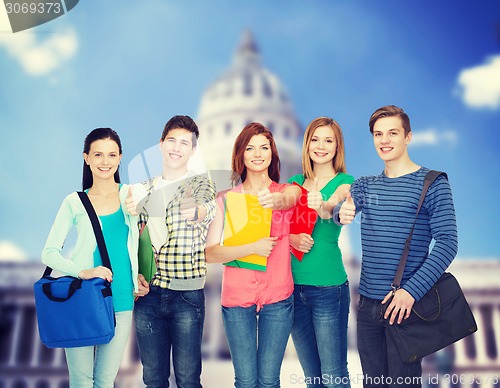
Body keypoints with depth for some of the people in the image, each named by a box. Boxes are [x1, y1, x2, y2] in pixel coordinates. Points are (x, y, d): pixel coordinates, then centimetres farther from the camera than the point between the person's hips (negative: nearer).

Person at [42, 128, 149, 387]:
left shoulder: (131, 194, 3)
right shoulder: (74, 202, -1)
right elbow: (49, 253, -1)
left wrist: (138, 274, 3)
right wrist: (82, 272, -17)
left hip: (121, 301, 1)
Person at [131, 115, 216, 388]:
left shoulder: (202, 185, 1)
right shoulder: (145, 189, 10)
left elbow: (206, 209, -21)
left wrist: (195, 211, -40)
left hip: (187, 293, -3)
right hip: (148, 293, 3)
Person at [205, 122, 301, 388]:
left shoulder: (288, 190, 1)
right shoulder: (226, 199, 0)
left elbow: (289, 199, -25)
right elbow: (210, 253, -8)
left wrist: (276, 200, -47)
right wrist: (253, 248, -20)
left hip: (278, 298, 0)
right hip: (237, 298, 0)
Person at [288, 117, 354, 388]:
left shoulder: (344, 181, -1)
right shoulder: (295, 182, 10)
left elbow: (332, 206, -24)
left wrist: (322, 206, -46)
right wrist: (291, 238, -17)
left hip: (328, 287, -4)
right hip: (294, 284, 4)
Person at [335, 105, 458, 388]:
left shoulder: (433, 184, -5)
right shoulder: (365, 185, 9)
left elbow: (447, 243, -12)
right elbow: (339, 209, -10)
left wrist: (411, 291, -21)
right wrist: (341, 213, -34)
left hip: (405, 303, -4)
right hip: (368, 302, 5)